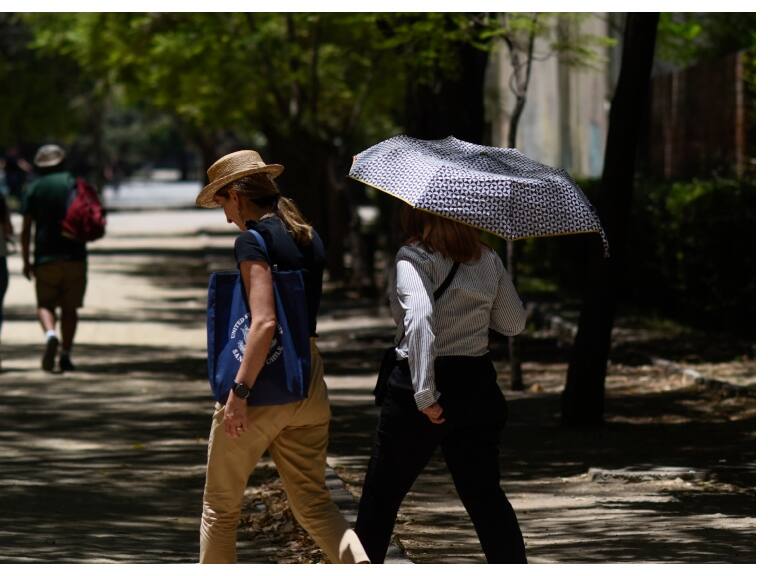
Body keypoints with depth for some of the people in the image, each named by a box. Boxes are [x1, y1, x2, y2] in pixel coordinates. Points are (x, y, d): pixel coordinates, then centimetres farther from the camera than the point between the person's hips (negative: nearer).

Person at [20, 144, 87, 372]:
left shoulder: (33, 189, 2)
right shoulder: (74, 184, 3)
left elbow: (26, 228, -1)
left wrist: (25, 261, 4)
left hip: (46, 258, -1)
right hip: (74, 256, 1)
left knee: (45, 305, 8)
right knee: (69, 308, 10)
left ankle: (50, 335, -22)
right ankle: (65, 355, 3)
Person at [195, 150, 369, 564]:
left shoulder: (253, 240, -13)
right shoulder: (310, 239, 11)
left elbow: (264, 322, -23)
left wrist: (238, 392, -22)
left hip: (261, 380, -7)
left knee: (220, 503, 9)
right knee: (312, 500, 8)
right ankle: (360, 563, -15)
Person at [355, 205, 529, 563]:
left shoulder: (414, 258, -12)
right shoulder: (488, 260, 5)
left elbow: (420, 315, -29)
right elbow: (514, 323, 15)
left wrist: (424, 392, -28)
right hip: (478, 387, 5)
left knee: (381, 494, 10)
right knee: (485, 494, 10)